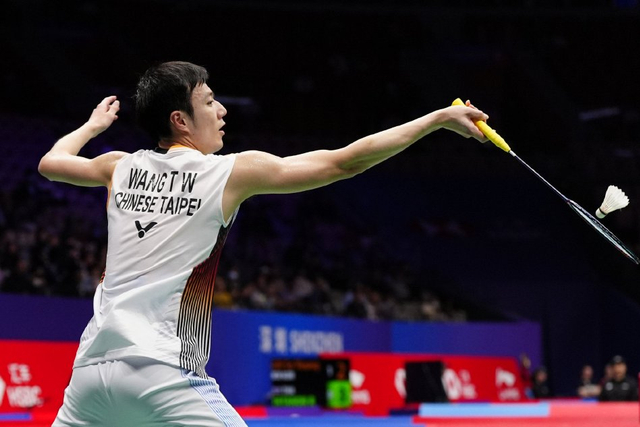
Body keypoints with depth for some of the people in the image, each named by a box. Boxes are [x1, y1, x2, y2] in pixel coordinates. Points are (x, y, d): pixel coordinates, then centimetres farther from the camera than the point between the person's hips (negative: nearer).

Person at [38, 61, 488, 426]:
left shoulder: (122, 168, 12)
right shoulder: (233, 172, 0)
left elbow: (50, 162, 33)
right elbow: (344, 162, 0)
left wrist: (93, 126, 51)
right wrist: (439, 118, 6)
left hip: (92, 365, 5)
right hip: (162, 373, -5)